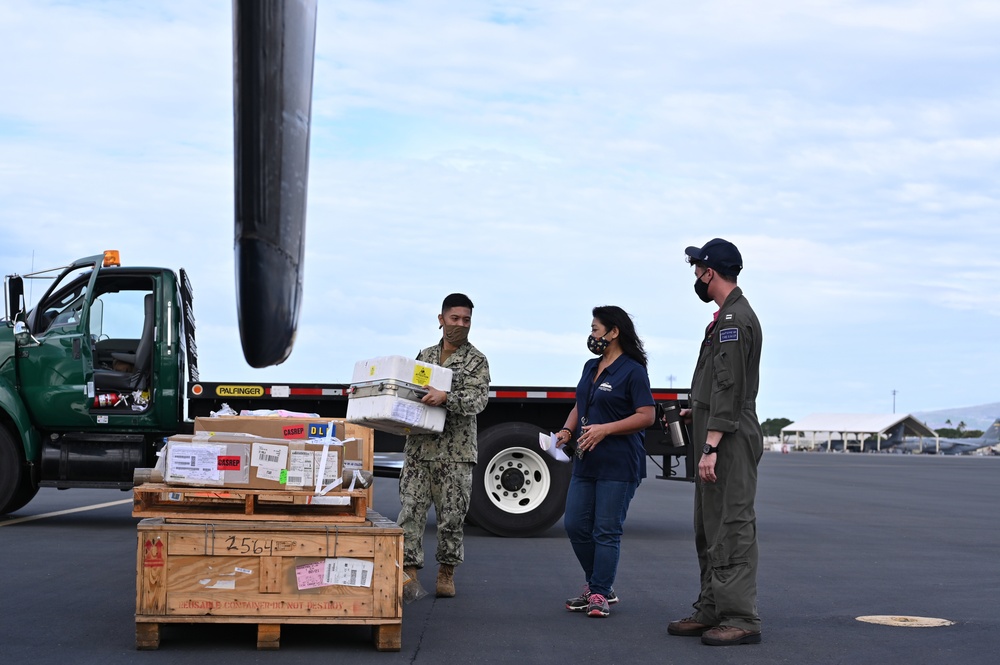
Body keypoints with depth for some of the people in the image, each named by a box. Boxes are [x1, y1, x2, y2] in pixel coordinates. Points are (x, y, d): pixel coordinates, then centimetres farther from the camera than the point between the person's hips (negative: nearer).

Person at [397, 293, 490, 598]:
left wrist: (446, 397, -27)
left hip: (455, 452, -3)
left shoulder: (476, 361, 1)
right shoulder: (425, 355, 15)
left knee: (452, 516, 3)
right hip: (418, 447, 4)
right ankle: (409, 572, 3)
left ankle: (446, 573, 18)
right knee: (410, 512, -1)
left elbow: (478, 400, -13)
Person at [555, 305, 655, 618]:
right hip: (586, 463, 8)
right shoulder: (591, 367, 15)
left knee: (606, 531, -3)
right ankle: (598, 586, 21)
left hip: (618, 466, -8)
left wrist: (606, 429, -22)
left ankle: (599, 595, 4)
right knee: (575, 525, 7)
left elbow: (647, 416, -15)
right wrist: (567, 430, 4)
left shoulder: (632, 371, -9)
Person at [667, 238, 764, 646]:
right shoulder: (728, 317, 19)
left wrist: (710, 448, -24)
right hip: (719, 439, 11)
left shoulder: (735, 319, -15)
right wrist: (697, 412, 24)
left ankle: (741, 619, -8)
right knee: (708, 530, 14)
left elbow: (729, 388, -21)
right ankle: (711, 611, 21)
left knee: (732, 528, -10)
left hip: (730, 440, -11)